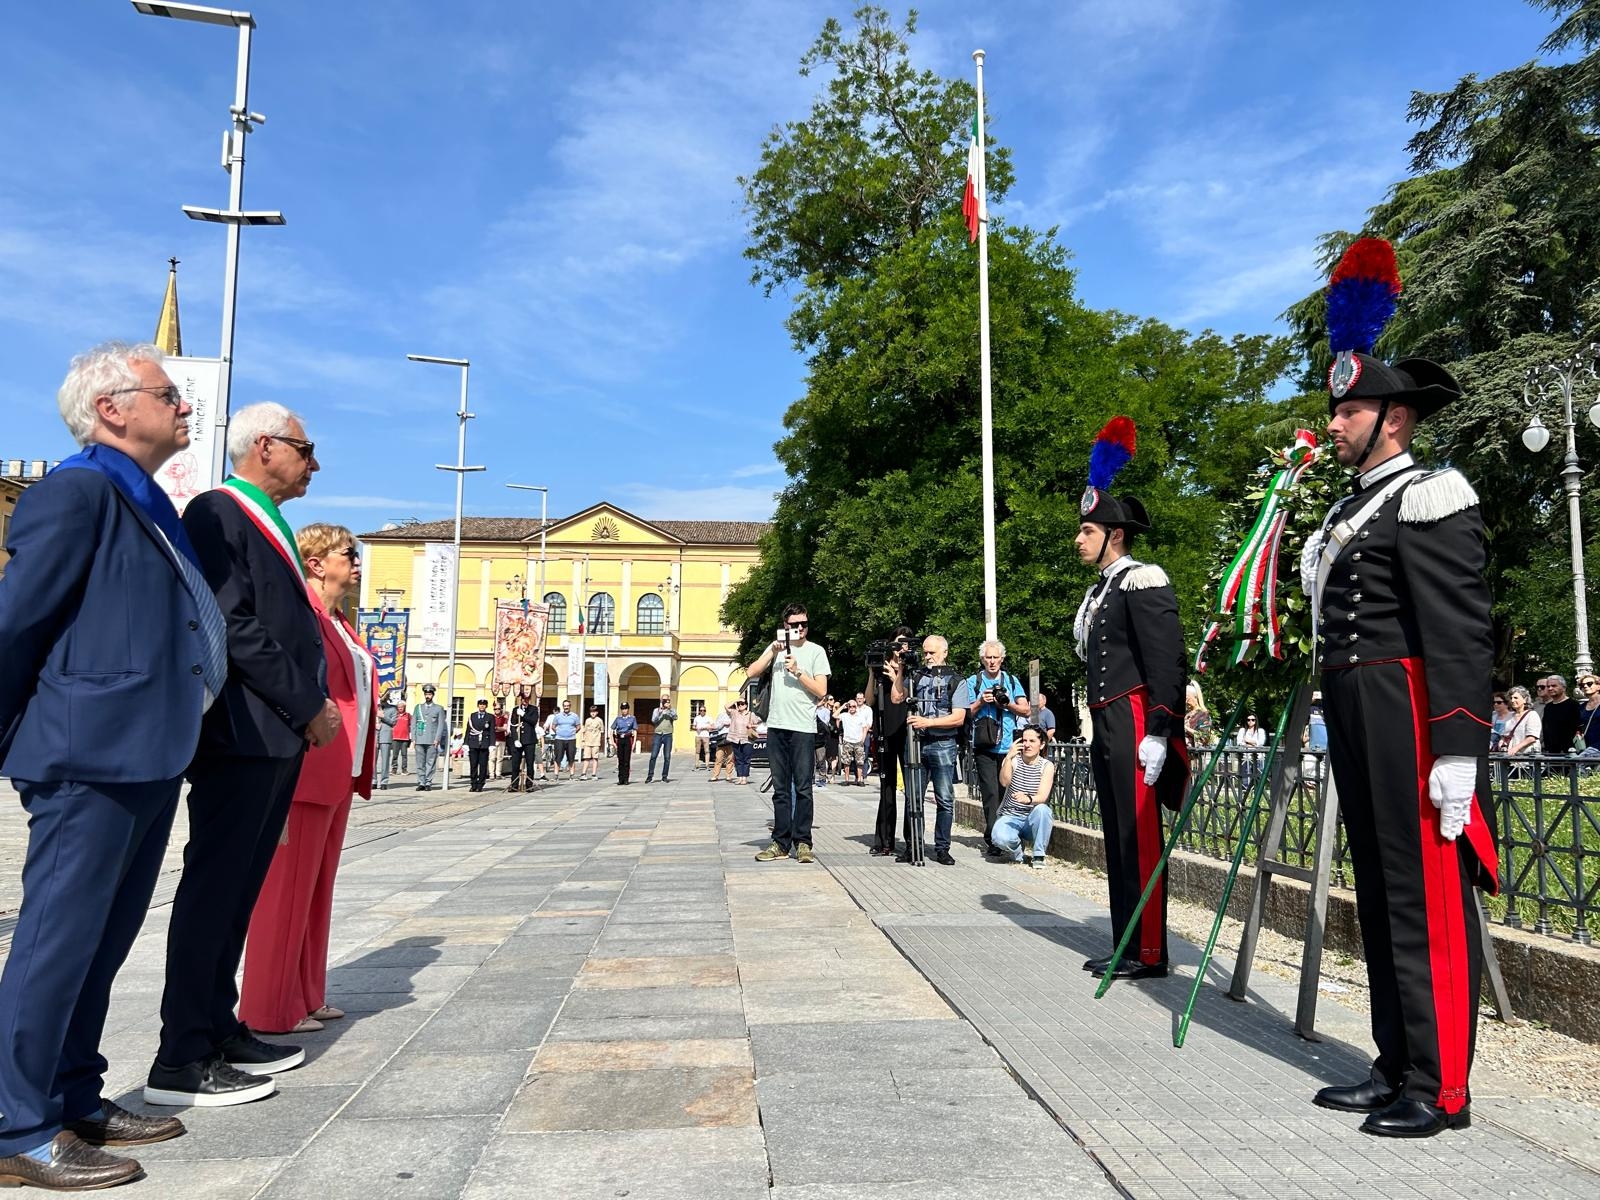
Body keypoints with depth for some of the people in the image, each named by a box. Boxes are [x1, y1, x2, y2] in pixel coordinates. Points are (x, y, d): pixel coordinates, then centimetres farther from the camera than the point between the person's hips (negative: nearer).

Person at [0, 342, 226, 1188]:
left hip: (147, 761, 9)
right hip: (90, 758, -9)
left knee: (103, 940, 16)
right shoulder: (77, 493, -10)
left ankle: (75, 1101, 29)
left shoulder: (149, 507, 17)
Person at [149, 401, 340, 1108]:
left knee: (238, 890, 13)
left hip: (280, 736, 9)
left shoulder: (269, 526, 20)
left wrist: (312, 708, 9)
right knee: (214, 887, -5)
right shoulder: (219, 513, -9)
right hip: (242, 732, -9)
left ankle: (219, 1031, 23)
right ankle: (181, 1062, 3)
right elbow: (233, 626, -19)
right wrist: (307, 707, -15)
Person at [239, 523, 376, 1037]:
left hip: (338, 777, 10)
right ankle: (272, 1008, 10)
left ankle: (307, 995, 26)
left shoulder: (339, 623, 17)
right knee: (287, 889, 0)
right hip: (306, 773, -10)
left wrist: (357, 774, 16)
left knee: (317, 889, 15)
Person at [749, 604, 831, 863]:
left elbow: (821, 691, -3)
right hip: (776, 726, 3)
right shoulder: (777, 647, 13)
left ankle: (802, 843, 3)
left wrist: (798, 671, -12)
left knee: (802, 788, -2)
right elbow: (751, 673, 3)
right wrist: (772, 651, -6)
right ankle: (781, 843, 11)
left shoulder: (816, 651, 4)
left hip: (803, 728, -3)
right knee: (781, 788, 7)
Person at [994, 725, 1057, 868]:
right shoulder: (1013, 760, -1)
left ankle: (1039, 855, -14)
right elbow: (1004, 782, -20)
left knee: (1042, 809, -34)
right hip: (1009, 816, 0)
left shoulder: (1047, 766, -2)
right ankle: (1017, 851, 5)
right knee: (1000, 838, -33)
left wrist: (1028, 799, -39)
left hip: (1033, 819, 0)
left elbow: (1042, 797, -16)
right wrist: (1009, 757, -32)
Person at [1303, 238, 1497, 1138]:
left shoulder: (1429, 497, -8)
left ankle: (1441, 1090, 9)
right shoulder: (1352, 509, 18)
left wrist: (1457, 749, -22)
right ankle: (1397, 1069, 25)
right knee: (1381, 891, 14)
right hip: (1354, 714, 9)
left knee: (1428, 895, -2)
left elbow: (1461, 632, -17)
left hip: (1409, 711, -9)